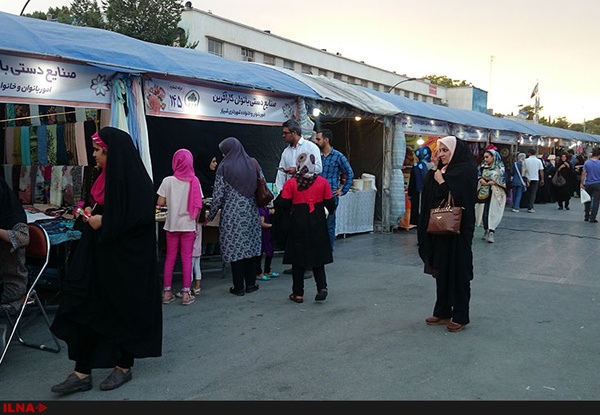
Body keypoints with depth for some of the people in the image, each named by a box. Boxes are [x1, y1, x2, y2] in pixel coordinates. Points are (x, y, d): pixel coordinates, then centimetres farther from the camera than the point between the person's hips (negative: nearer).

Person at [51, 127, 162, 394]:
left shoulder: (135, 180, -15)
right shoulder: (106, 176, 11)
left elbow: (140, 216, -22)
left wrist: (104, 222, -18)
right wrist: (92, 212, 4)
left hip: (125, 258, -8)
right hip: (98, 253, 9)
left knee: (123, 309, 4)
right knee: (84, 306, 4)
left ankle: (124, 366, 22)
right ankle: (82, 373, 11)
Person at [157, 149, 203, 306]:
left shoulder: (168, 181, -6)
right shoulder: (194, 182, -5)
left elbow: (160, 202, -7)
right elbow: (199, 206, -6)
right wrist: (196, 221, 8)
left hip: (171, 224, 1)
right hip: (188, 225, -1)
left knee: (170, 258, 10)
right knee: (187, 259, 5)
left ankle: (167, 293, 15)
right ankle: (186, 294, 7)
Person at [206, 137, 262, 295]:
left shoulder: (224, 167, -7)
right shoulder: (253, 163, 4)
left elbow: (218, 195, -8)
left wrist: (210, 216, 3)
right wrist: (262, 207, 21)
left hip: (232, 214, -4)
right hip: (251, 213, 4)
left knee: (235, 248, 3)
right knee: (250, 246, 13)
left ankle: (238, 287, 9)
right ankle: (251, 284, 19)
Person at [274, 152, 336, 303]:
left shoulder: (290, 183, -8)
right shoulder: (323, 182, -4)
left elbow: (283, 204, -6)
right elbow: (330, 204, 2)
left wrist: (276, 201, 14)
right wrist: (330, 211, 23)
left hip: (299, 224, -1)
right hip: (318, 224, 1)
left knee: (298, 258, 8)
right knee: (317, 256, 14)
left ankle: (298, 293, 13)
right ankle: (322, 287, 0)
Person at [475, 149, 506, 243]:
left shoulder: (500, 168, 0)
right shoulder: (483, 167, 12)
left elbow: (499, 181, -7)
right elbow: (479, 178, 6)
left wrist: (487, 183, -12)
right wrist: (482, 181, -15)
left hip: (494, 194, -4)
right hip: (484, 193, 4)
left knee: (493, 212, -10)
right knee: (484, 212, 1)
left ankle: (491, 234, -13)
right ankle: (486, 231, 14)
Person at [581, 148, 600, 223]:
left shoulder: (587, 163, -5)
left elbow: (583, 173, -7)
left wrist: (582, 183, -2)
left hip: (588, 184, 1)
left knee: (587, 200, 14)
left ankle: (586, 217, 19)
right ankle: (592, 218, -2)